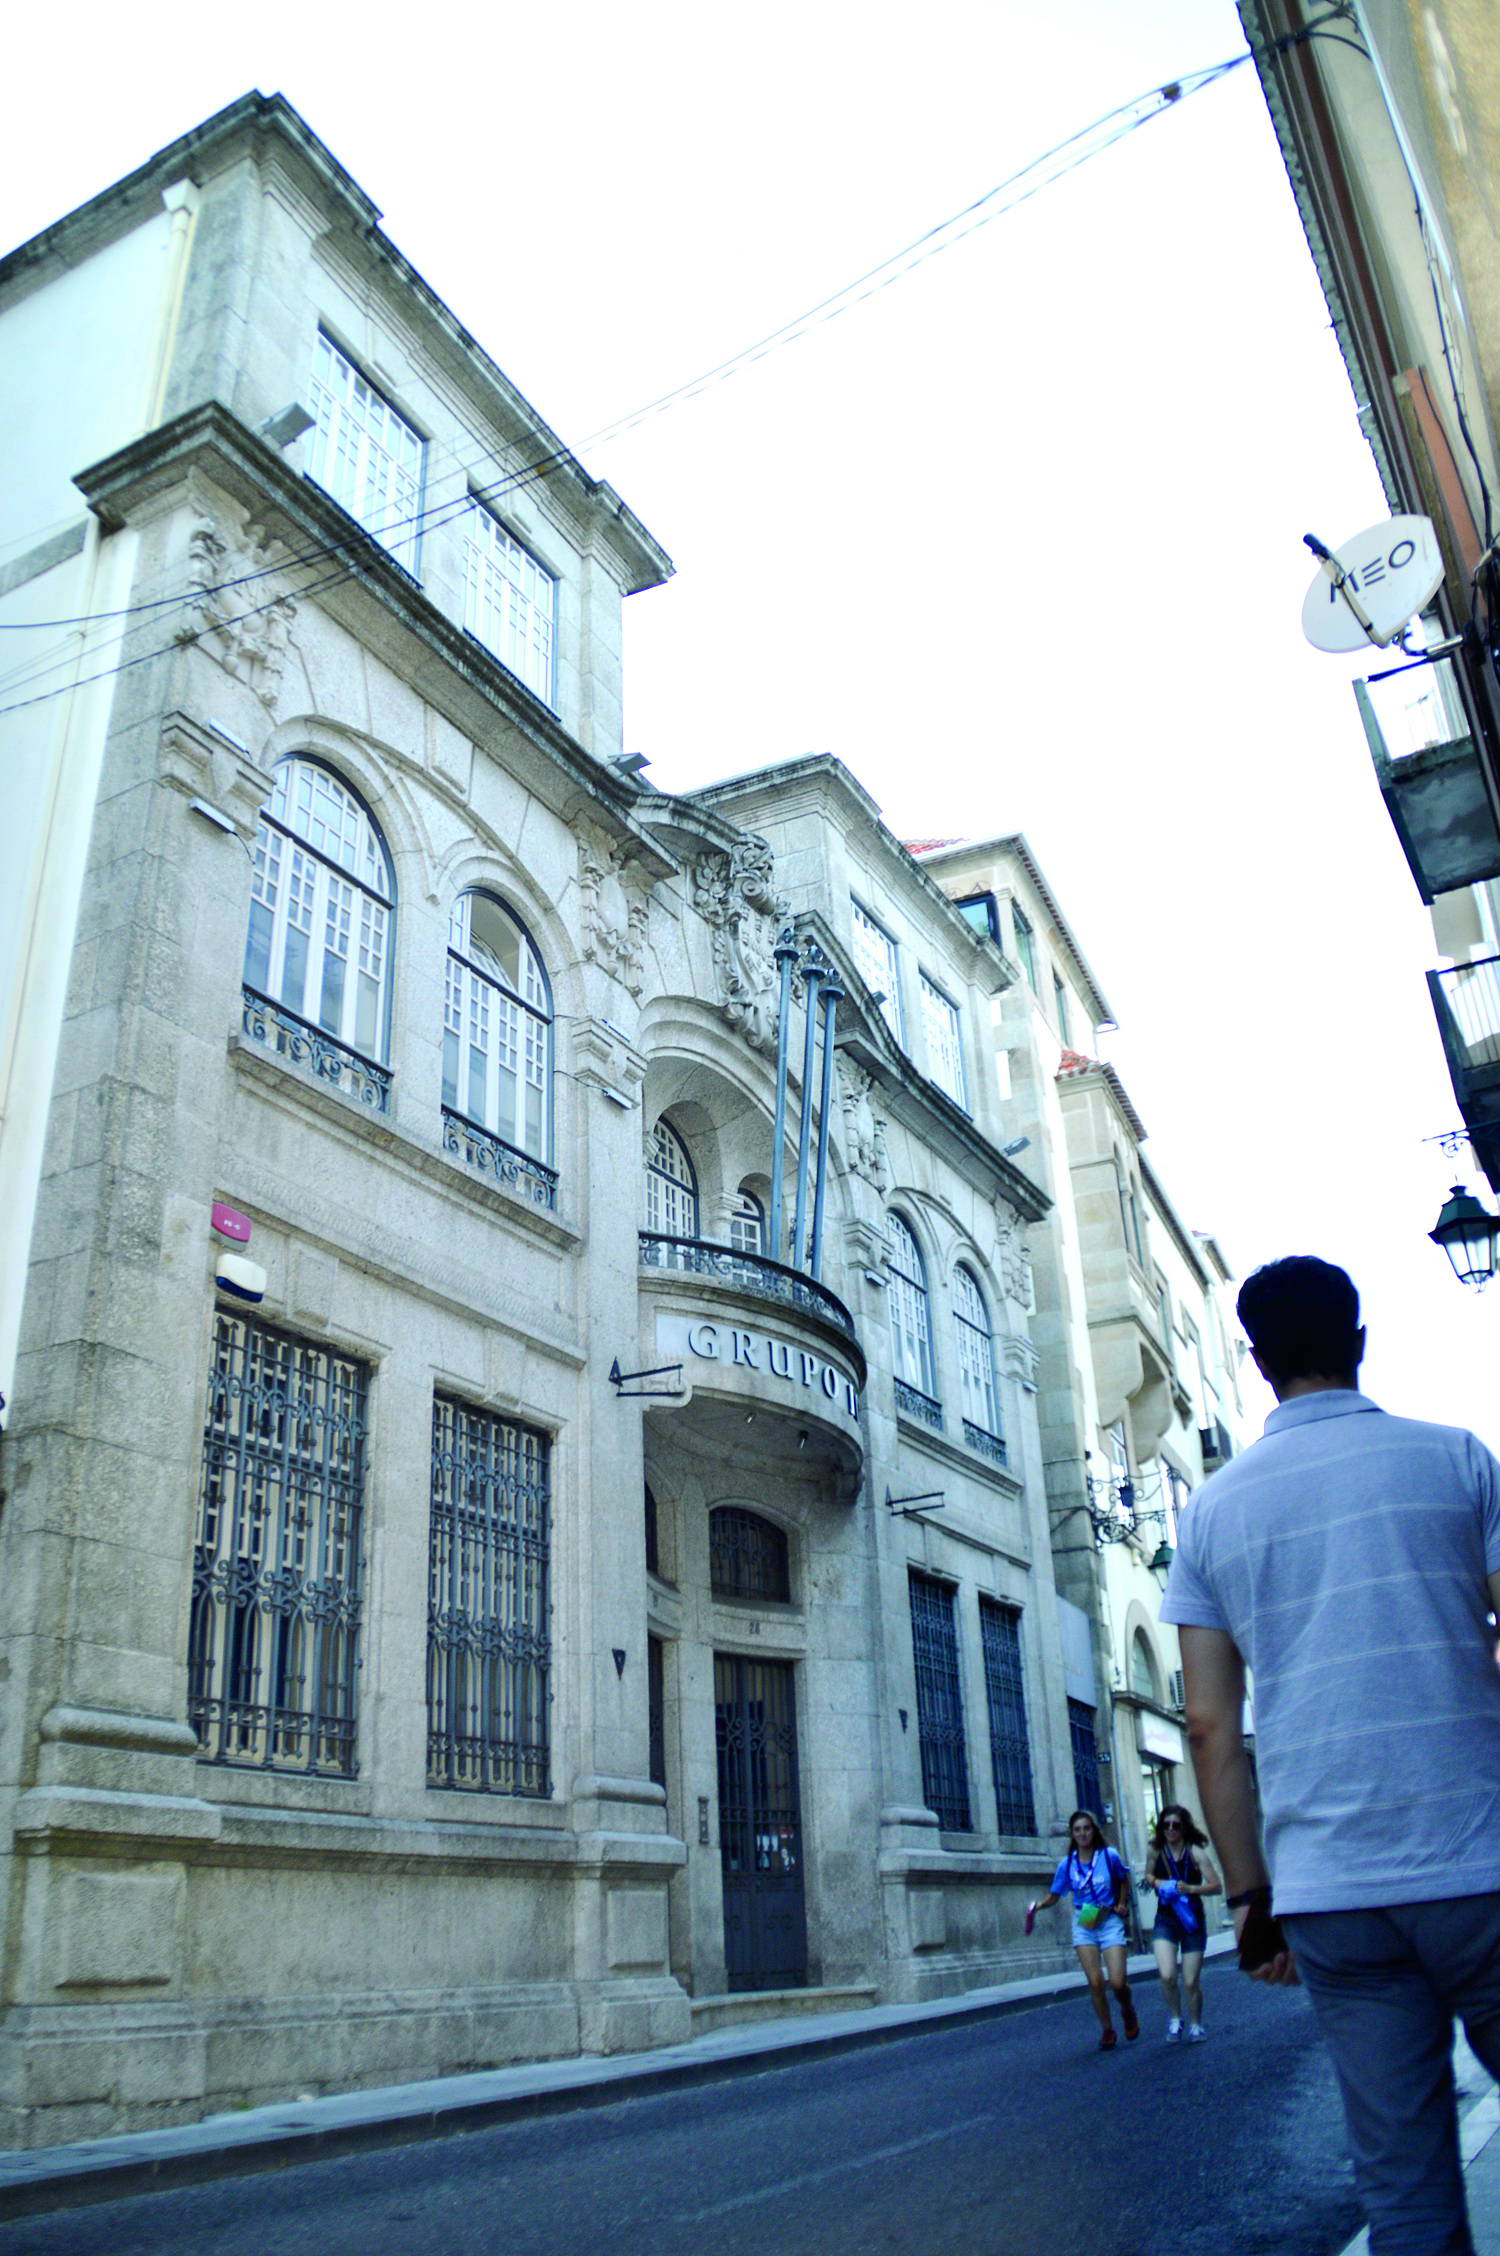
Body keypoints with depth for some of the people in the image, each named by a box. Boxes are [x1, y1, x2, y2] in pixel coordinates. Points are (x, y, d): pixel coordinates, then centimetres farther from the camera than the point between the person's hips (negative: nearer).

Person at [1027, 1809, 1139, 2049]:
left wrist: (1122, 1904, 2)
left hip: (1110, 1921, -1)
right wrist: (1037, 1906, -13)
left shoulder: (1109, 1856, -5)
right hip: (1083, 1924, 1)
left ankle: (1128, 2010, 25)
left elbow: (1124, 1879, 14)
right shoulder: (1067, 1864, -2)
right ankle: (1107, 2030, 14)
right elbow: (1053, 1896, 5)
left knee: (1117, 1982, -10)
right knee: (1095, 1982, -7)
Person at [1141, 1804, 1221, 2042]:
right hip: (1165, 1919, 1)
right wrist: (1156, 1882, -7)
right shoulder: (1155, 1851, -2)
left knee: (1191, 1982, 2)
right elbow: (1148, 1875, 15)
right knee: (1167, 1976, -17)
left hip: (1192, 1919, -1)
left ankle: (1195, 2025, 30)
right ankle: (1175, 2018, 11)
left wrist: (1191, 1889, -28)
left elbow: (1217, 1885, -14)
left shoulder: (1194, 1853, -11)